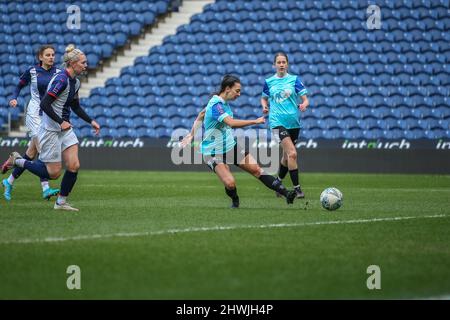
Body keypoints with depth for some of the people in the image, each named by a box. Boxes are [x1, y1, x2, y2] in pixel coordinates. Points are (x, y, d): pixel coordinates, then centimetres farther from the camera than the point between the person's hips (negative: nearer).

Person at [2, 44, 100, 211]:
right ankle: (17, 161, 15)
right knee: (53, 173, -2)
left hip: (65, 129, 9)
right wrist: (61, 122, -24)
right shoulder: (61, 80, -21)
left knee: (74, 166, -3)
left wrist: (91, 121, 13)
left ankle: (61, 202, 11)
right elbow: (44, 104, -24)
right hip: (51, 130, -8)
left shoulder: (75, 82, 8)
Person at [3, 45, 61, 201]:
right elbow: (19, 86, 8)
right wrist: (14, 98, -9)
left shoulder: (58, 73, 5)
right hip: (34, 114, -5)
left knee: (32, 152, 9)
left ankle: (9, 182, 22)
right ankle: (45, 189, -20)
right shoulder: (31, 71, -3)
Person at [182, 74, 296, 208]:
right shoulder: (216, 105, -25)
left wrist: (191, 134, 19)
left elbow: (201, 114, 18)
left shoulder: (223, 102, 5)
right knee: (230, 183, -23)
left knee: (256, 169, 0)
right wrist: (255, 121, -31)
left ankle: (286, 193, -1)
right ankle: (235, 201, 9)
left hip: (231, 146, 8)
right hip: (214, 153, -8)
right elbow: (232, 122, -38)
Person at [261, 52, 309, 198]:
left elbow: (305, 99, 0)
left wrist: (304, 105, -23)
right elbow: (264, 98, 19)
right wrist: (265, 107, -2)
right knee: (292, 153, -19)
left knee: (287, 156, 14)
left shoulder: (294, 79, 3)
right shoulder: (269, 82, 5)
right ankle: (297, 188, -15)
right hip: (277, 121, -2)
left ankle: (278, 182, 38)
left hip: (294, 122, 2)